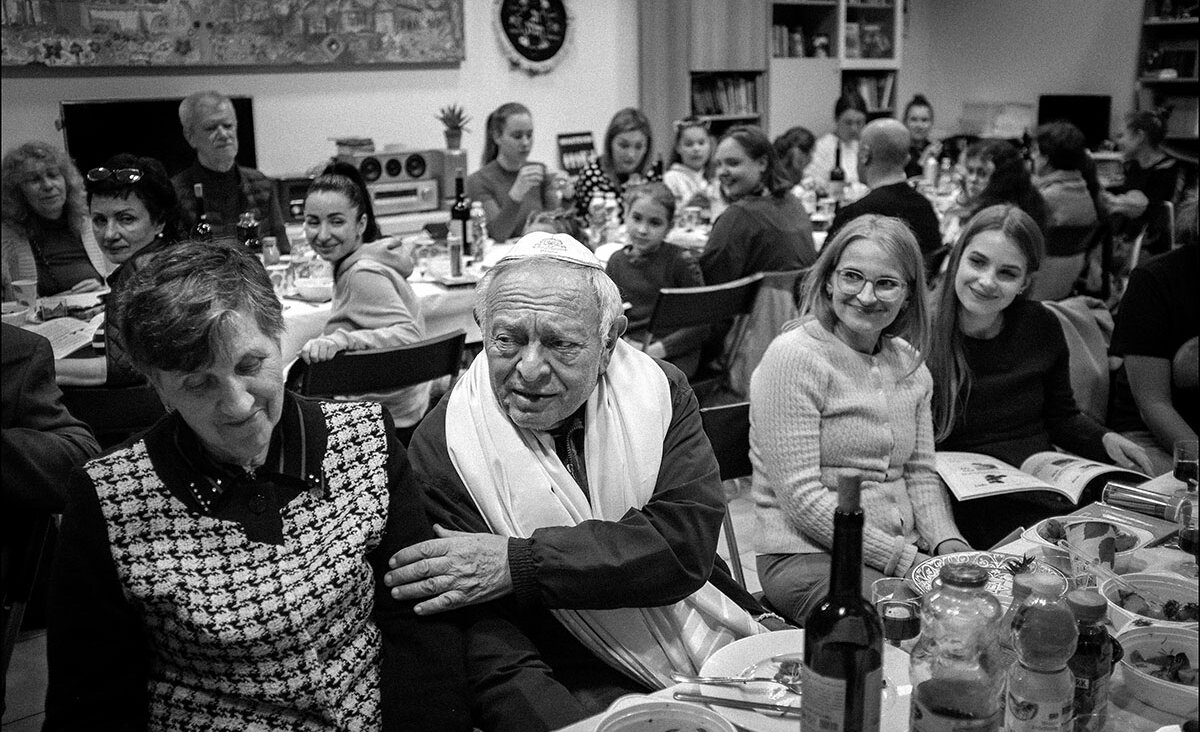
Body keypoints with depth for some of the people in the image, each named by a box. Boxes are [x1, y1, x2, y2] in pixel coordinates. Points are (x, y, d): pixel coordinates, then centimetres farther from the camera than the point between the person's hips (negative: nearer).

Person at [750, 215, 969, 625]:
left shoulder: (908, 363, 12)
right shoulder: (793, 358, -12)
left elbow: (920, 473, 16)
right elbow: (801, 497, -17)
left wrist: (949, 544, -4)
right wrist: (903, 559, -17)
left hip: (907, 551, 7)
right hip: (808, 556, -7)